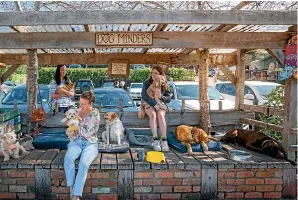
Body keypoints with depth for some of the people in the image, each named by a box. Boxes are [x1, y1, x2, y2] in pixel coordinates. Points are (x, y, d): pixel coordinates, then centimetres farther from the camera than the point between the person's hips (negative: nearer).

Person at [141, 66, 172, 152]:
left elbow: (169, 99, -3)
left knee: (160, 115, -32)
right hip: (149, 105, -1)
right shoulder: (147, 83, -2)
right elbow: (144, 95, -15)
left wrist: (161, 97, -25)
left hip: (161, 105, 1)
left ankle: (164, 140, -37)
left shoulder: (164, 85, 2)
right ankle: (155, 139, -37)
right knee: (153, 115, -33)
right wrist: (154, 104, -25)